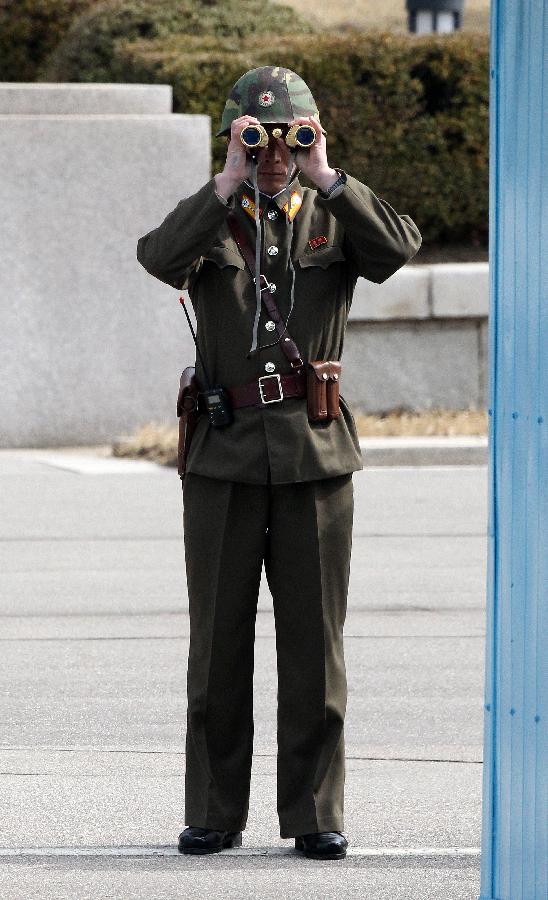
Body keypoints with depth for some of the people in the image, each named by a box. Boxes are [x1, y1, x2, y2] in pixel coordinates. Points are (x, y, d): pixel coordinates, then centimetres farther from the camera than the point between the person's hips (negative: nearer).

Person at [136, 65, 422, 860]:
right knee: (218, 642, 4)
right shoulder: (212, 222, 7)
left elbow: (398, 247, -14)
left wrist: (326, 179, -15)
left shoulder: (335, 219, 8)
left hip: (315, 453, 0)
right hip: (224, 452, 0)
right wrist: (228, 183, -18)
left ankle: (315, 814, 7)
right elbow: (161, 258, -16)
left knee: (315, 641, 1)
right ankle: (214, 814, 10)